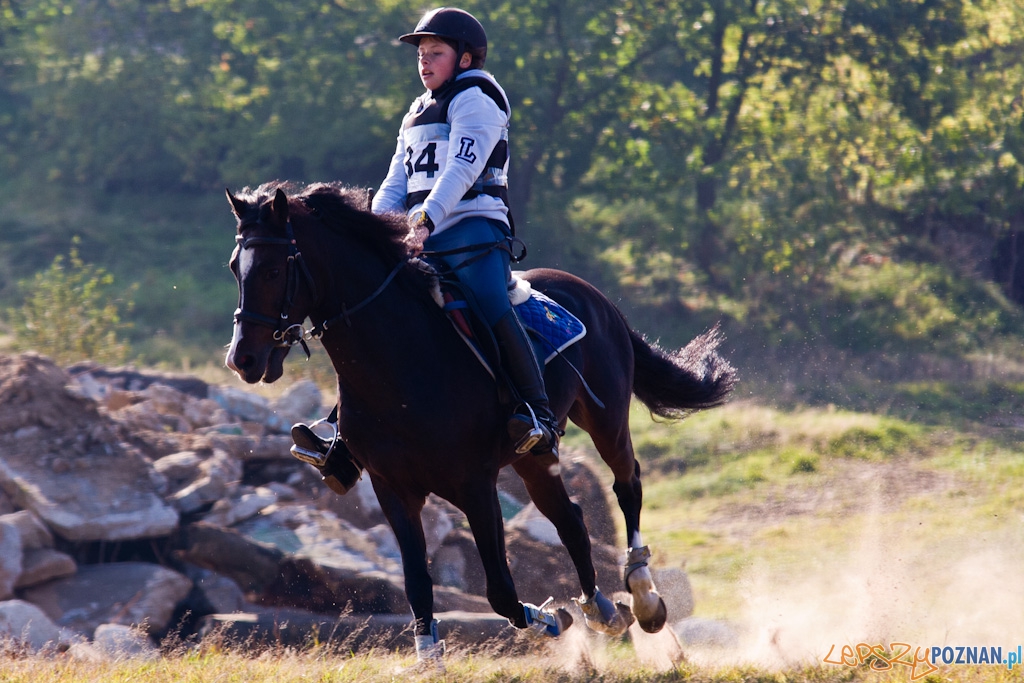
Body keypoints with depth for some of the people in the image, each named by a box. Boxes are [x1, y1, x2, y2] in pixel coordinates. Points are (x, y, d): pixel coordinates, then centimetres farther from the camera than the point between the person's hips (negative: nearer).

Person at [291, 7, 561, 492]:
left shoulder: (475, 99, 0)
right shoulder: (416, 116, 27)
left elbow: (461, 170, -14)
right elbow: (396, 185, 21)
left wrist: (425, 221, -27)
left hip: (474, 226, -9)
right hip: (421, 238, 9)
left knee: (492, 307, -30)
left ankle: (541, 420, -37)